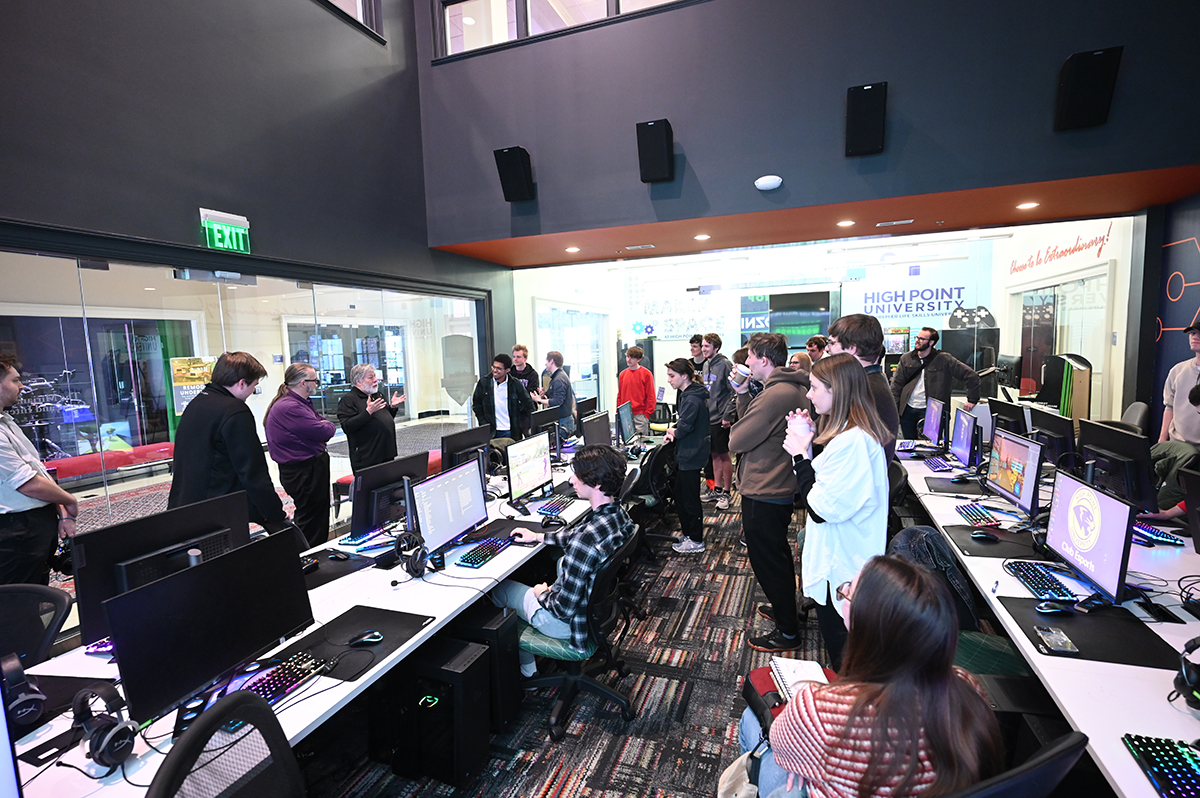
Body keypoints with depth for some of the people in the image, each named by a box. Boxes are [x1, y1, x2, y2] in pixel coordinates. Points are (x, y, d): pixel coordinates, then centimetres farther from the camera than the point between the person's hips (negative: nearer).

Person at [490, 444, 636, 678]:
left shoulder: (588, 538, -38)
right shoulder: (619, 515, -11)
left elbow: (564, 608, -29)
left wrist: (542, 594, -10)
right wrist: (538, 536, 13)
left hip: (571, 621, -7)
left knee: (497, 589, 12)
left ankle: (527, 671, 35)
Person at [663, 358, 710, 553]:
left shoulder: (691, 398, -22)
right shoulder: (691, 394, 11)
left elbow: (685, 426, -26)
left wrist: (674, 433, -6)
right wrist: (675, 430, 0)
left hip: (690, 455, -11)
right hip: (687, 453, 11)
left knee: (689, 499, 2)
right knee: (680, 495, 19)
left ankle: (696, 541, 16)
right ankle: (688, 533, 32)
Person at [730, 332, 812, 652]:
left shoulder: (775, 396, -26)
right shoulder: (795, 389, 8)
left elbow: (737, 440, -22)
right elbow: (754, 424, 11)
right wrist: (743, 395, 2)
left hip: (763, 494, -11)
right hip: (781, 486, 11)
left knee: (768, 562, 5)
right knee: (778, 554, 25)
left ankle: (787, 633, 20)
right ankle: (784, 610, 44)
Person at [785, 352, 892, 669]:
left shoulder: (852, 442, -28)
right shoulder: (859, 434, 5)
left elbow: (822, 508, -26)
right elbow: (827, 485, 10)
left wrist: (800, 455, -19)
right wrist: (807, 443, 1)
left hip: (840, 566, -10)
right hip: (845, 559, 10)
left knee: (842, 656, 11)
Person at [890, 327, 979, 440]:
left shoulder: (944, 360, -4)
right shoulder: (906, 358, 6)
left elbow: (971, 375, -2)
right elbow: (896, 384, 6)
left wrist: (972, 400, -5)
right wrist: (893, 409, -2)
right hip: (907, 410, 3)